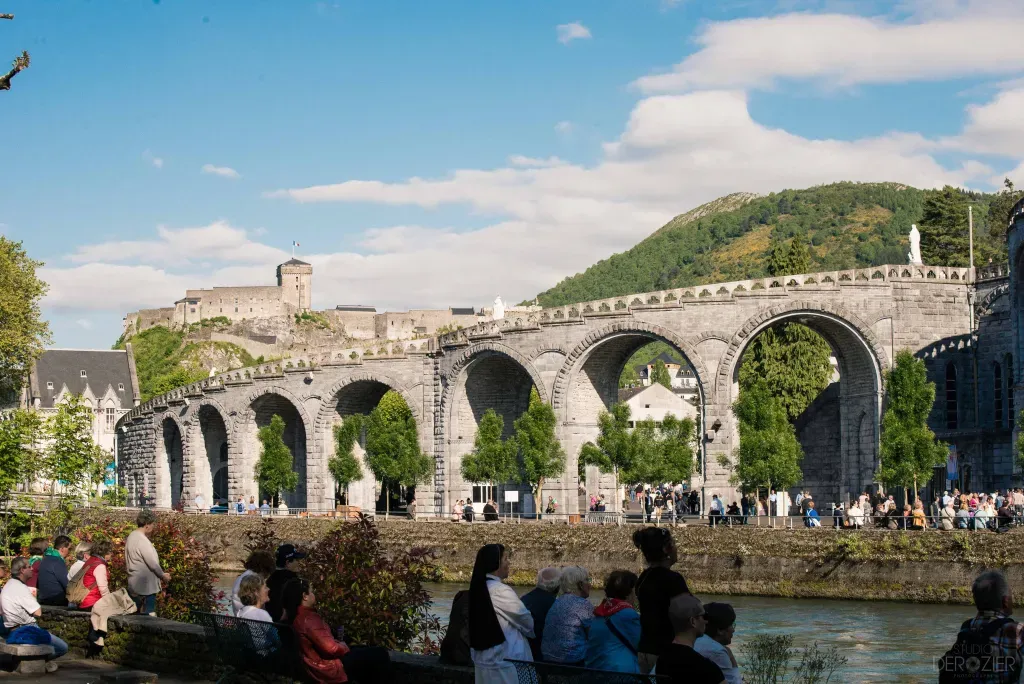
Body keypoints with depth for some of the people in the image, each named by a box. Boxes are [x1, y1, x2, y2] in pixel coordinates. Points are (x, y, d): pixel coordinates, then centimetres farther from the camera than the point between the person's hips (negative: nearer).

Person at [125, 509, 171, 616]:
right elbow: (152, 563, -18)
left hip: (134, 586, 9)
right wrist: (163, 576, 0)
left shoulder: (131, 537, 9)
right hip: (145, 587, -9)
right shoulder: (142, 540, -19)